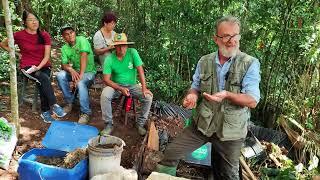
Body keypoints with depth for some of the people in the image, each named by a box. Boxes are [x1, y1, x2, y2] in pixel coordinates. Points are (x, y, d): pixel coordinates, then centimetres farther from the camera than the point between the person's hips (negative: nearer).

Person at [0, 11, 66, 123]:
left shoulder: (44, 35, 1)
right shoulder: (19, 35, -4)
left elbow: (47, 56, -4)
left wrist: (38, 67, -18)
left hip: (44, 65, 2)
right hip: (27, 67, -2)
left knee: (42, 84, -28)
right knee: (44, 79, -31)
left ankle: (45, 111, -23)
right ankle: (54, 106, -31)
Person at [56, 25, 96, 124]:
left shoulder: (82, 40, -15)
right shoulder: (64, 48, 3)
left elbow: (84, 57, -26)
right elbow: (64, 64, -5)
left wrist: (81, 75, -34)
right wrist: (70, 69, -30)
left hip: (88, 71, -5)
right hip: (75, 71, 5)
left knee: (80, 83, -35)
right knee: (60, 76, -21)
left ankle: (85, 113, -23)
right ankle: (69, 102, -5)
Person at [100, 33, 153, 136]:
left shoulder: (132, 52, -12)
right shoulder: (109, 59, -13)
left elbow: (140, 70, -13)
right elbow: (106, 79, -13)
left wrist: (144, 88, -22)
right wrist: (121, 89, -24)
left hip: (132, 85, 1)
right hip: (116, 85, -1)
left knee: (148, 97, -21)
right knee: (104, 95, -30)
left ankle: (140, 123, -1)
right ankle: (108, 124, -12)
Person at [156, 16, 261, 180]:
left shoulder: (250, 64, -13)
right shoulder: (204, 62, -1)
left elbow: (253, 101, -18)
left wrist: (227, 95, -36)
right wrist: (192, 95, -13)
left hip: (231, 130, -2)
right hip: (201, 124, 3)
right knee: (171, 153, -1)